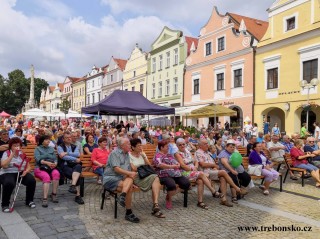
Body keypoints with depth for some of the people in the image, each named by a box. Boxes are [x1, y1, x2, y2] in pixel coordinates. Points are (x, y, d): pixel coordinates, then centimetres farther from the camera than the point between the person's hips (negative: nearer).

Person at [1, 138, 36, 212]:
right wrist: (12, 154, -22)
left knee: (32, 180, -23)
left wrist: (26, 171, -15)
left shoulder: (22, 154, 8)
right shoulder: (6, 153, -3)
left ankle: (29, 201, 1)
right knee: (9, 183, -37)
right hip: (8, 173, -3)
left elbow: (28, 167, 9)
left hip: (21, 173, 4)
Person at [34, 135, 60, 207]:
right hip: (40, 168, -3)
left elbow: (55, 159, 12)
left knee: (56, 173, -33)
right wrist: (47, 163, -24)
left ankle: (54, 194, -25)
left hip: (51, 168, 3)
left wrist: (55, 163, -12)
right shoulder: (38, 149, 12)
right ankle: (45, 199, -38)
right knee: (46, 177, -36)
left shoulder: (51, 149, 23)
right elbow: (38, 159, -7)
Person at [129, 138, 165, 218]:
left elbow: (149, 166, 11)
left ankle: (155, 205, -35)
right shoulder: (129, 156, -1)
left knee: (156, 178, -27)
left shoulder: (142, 154, 18)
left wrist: (143, 156, 1)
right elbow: (133, 169, -11)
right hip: (136, 177, -6)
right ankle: (156, 205, -26)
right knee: (155, 178, -27)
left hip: (146, 176, 6)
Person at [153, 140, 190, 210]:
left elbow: (177, 163, 26)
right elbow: (160, 165, -17)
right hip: (165, 176, -7)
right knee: (172, 186, -35)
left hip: (176, 174, 7)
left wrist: (178, 164, 1)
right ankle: (168, 198, 0)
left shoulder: (170, 155, 26)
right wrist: (172, 166, -18)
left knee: (187, 184, -15)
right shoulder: (158, 156, 1)